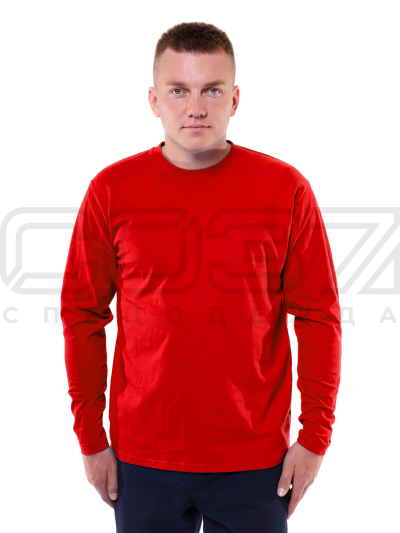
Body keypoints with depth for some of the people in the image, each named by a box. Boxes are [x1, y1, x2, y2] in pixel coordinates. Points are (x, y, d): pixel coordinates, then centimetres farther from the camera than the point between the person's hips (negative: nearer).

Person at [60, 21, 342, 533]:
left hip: (256, 461, 0)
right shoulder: (111, 190, -3)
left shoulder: (286, 189, -5)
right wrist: (90, 438, 2)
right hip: (142, 460, 1)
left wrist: (315, 437, -3)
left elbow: (319, 318, -1)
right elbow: (82, 317, 2)